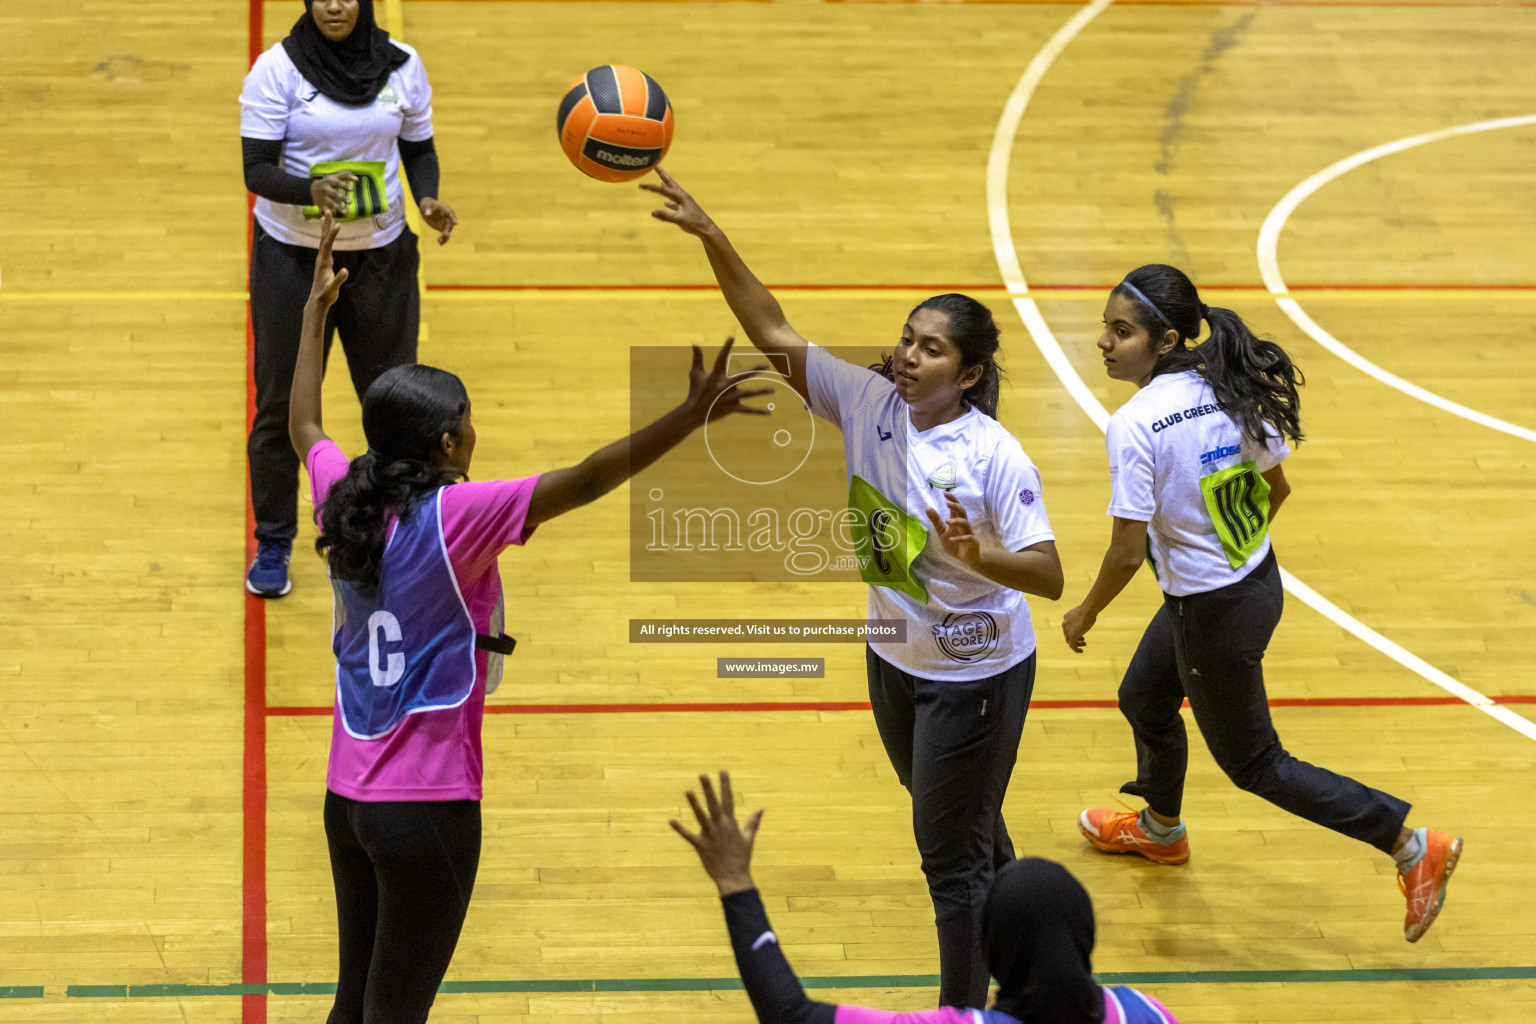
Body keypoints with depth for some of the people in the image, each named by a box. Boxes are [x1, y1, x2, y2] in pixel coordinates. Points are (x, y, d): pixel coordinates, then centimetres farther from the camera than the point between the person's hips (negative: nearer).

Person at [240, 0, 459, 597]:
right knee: (281, 406, 5)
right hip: (291, 257, -2)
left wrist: (429, 198, -12)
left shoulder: (402, 66, -4)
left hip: (380, 256, 2)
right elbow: (256, 169, -16)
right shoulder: (278, 68, -13)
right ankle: (273, 544, 23)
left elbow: (419, 148, 8)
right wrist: (311, 190, -36)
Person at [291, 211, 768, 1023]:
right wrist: (690, 418, -31)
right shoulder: (455, 517, -19)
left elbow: (304, 428, 22)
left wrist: (317, 308, 31)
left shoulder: (344, 500, 1)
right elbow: (585, 482, -27)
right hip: (426, 809, -7)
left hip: (347, 796, 7)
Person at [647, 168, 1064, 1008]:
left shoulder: (993, 457, -26)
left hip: (974, 676, -7)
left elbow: (1049, 576, -25)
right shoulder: (868, 402, -11)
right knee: (964, 828, 27)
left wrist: (981, 555, -44)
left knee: (950, 854, 1)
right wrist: (712, 240, -23)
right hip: (894, 658, 7)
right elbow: (774, 335, -13)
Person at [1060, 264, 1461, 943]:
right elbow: (1276, 487, 6)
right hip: (1258, 581, 9)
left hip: (1213, 617, -9)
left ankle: (1413, 846, 14)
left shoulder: (1135, 424, -28)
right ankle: (1161, 827, 57)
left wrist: (1084, 614, -8)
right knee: (1143, 699, 30)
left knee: (1253, 764, 12)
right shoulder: (1230, 393, -6)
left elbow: (1127, 551, -26)